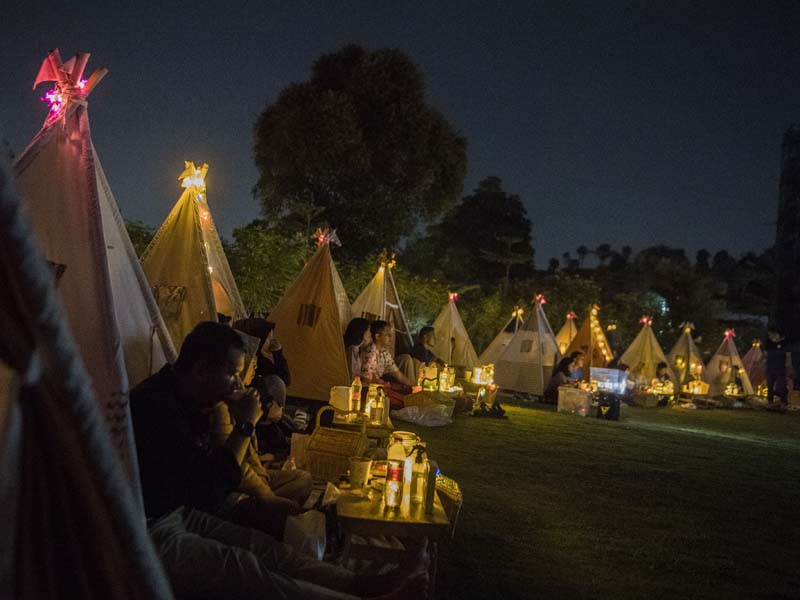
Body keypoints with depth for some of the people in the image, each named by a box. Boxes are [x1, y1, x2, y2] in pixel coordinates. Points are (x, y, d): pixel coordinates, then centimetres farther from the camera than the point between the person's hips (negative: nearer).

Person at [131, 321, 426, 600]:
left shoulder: (175, 397, 6)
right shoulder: (157, 406, -26)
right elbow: (211, 492, -25)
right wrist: (245, 425, -17)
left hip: (178, 512, 10)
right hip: (151, 535, -10)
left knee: (266, 548, -2)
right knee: (245, 569, -20)